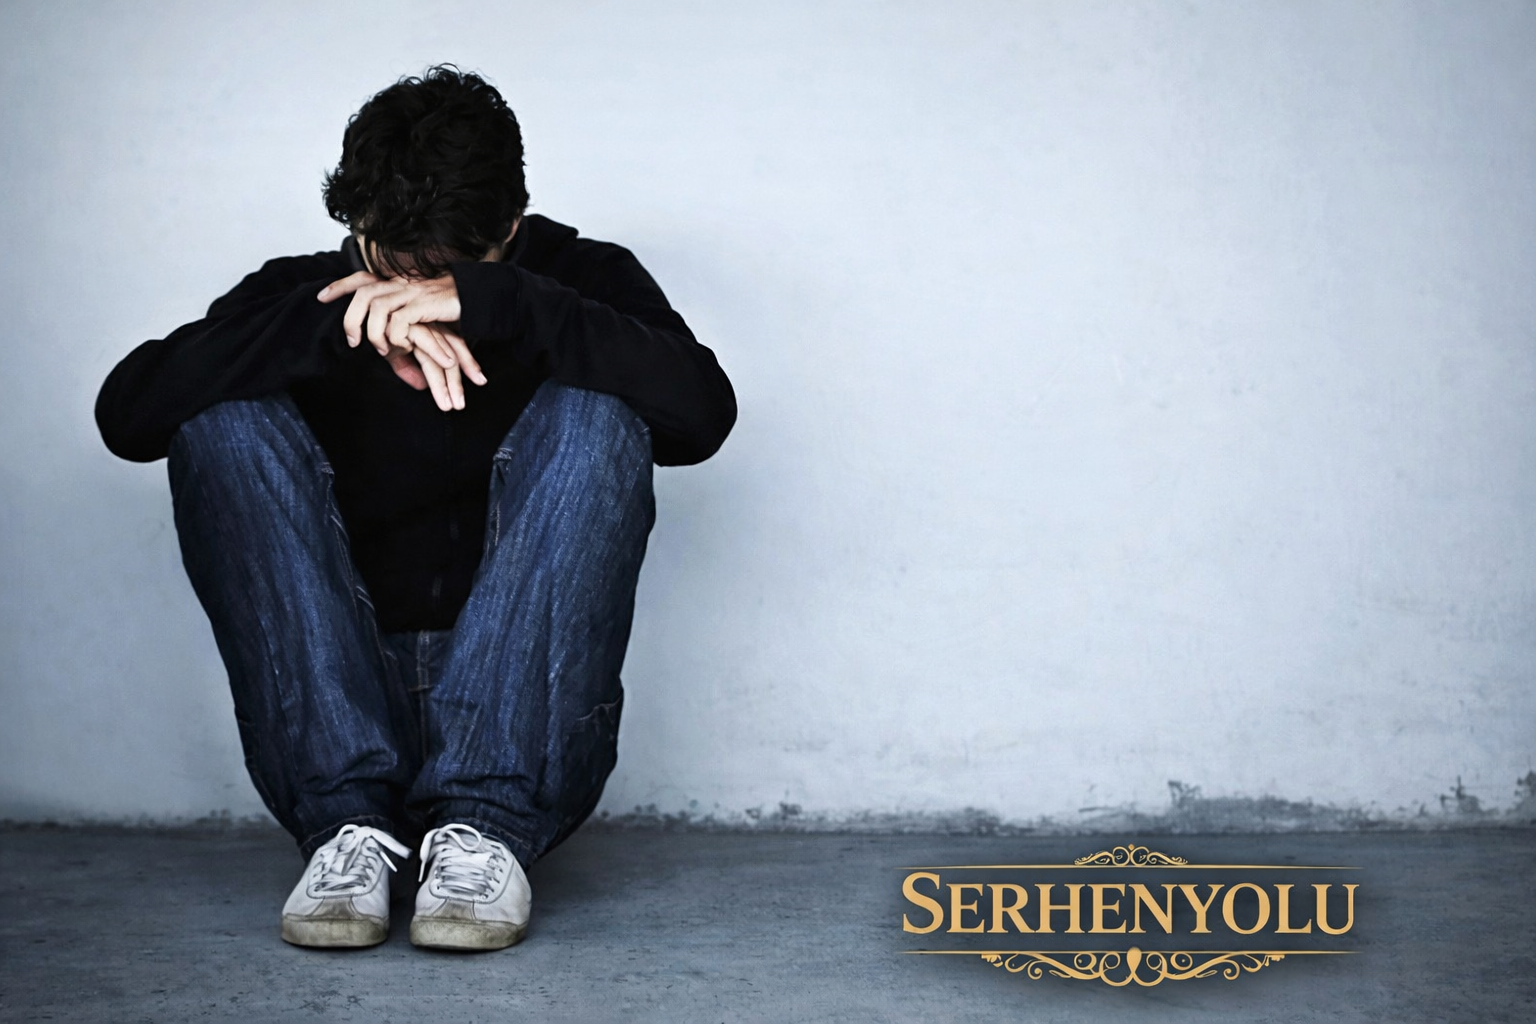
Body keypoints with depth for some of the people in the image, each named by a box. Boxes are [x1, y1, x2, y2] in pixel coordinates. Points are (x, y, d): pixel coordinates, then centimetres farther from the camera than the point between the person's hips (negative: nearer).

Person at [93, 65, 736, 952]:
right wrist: (335, 326, -25)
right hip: (331, 731, 1)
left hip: (526, 729, -1)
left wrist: (488, 301, -26)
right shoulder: (302, 297, 5)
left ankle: (486, 822, -28)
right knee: (223, 423, -16)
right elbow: (127, 413, -12)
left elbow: (702, 413, -18)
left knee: (591, 413, -20)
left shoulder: (582, 282, 4)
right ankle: (347, 819, -24)